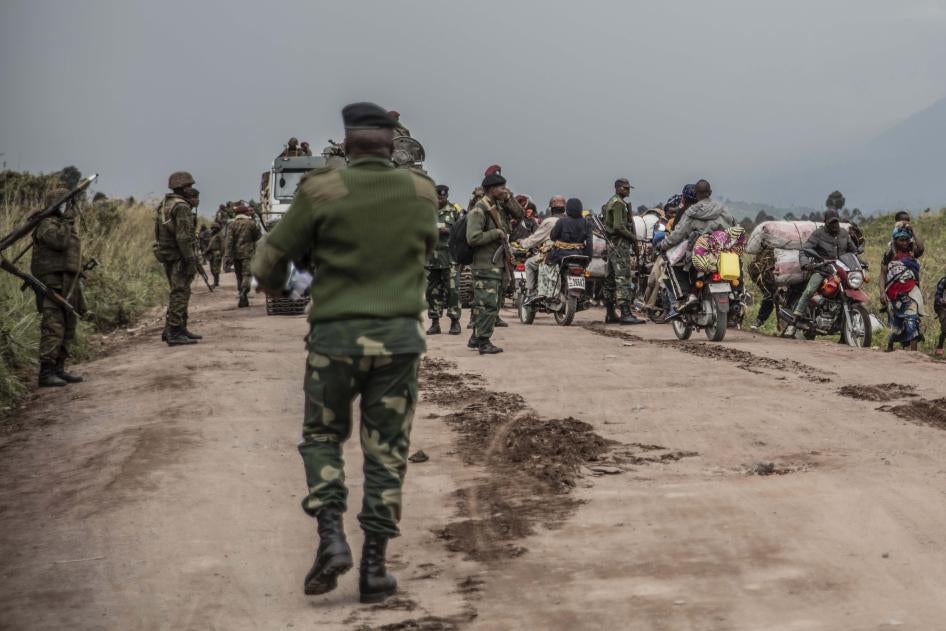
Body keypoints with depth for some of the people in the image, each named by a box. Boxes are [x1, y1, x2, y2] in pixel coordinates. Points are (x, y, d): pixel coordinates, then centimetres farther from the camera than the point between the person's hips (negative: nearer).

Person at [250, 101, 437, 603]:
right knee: (385, 452, 9)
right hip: (399, 336, 2)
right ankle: (374, 567, 7)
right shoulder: (421, 193, 3)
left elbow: (270, 261, 1)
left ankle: (331, 538, -2)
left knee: (322, 437, 17)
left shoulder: (322, 191, -6)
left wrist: (273, 283, 24)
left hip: (336, 336, -2)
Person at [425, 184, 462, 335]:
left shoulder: (454, 211, 5)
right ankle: (435, 323, 12)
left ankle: (455, 322, -1)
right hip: (431, 257, 3)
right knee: (432, 290, 6)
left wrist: (448, 231, -13)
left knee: (451, 289, -6)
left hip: (449, 256, -3)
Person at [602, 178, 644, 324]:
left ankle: (610, 313, 15)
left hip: (612, 244, 11)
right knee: (623, 278, -16)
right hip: (620, 243, -11)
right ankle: (625, 314, -22)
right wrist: (632, 237, -10)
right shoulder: (618, 203, -12)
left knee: (611, 279, 11)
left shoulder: (610, 202, 20)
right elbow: (618, 226, -22)